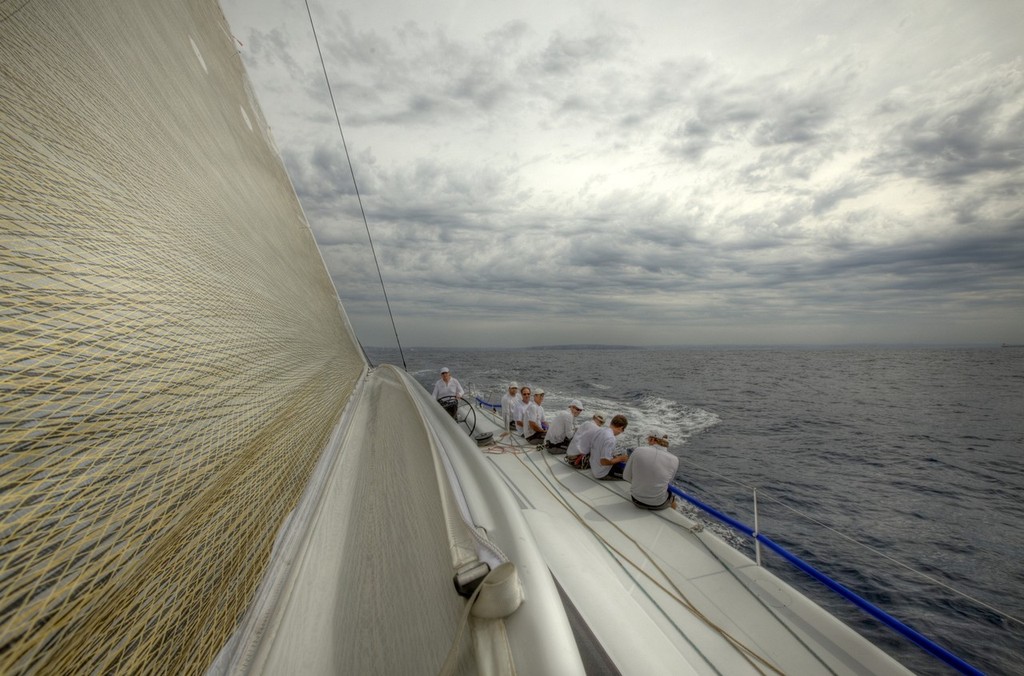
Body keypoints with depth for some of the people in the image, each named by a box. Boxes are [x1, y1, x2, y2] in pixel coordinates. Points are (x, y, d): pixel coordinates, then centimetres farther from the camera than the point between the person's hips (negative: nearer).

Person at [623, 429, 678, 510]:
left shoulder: (639, 451, -17)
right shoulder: (674, 460, -16)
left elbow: (626, 476, -8)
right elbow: (668, 481, 1)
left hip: (636, 500, 0)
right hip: (658, 505, 0)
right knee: (672, 500, 33)